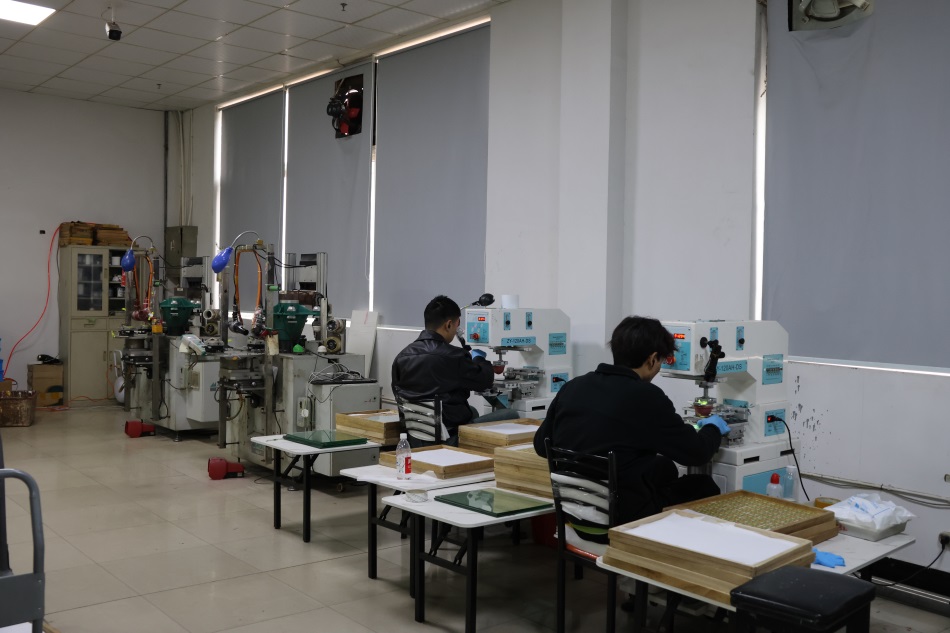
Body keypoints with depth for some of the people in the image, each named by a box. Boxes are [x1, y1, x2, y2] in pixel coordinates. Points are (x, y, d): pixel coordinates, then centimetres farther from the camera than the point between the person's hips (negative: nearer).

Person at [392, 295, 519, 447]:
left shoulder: (403, 356, -2)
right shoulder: (452, 356, -21)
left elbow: (398, 392, 12)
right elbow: (485, 380, -7)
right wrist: (478, 359, 16)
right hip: (451, 437, -8)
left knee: (471, 411, 35)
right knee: (511, 416, 8)